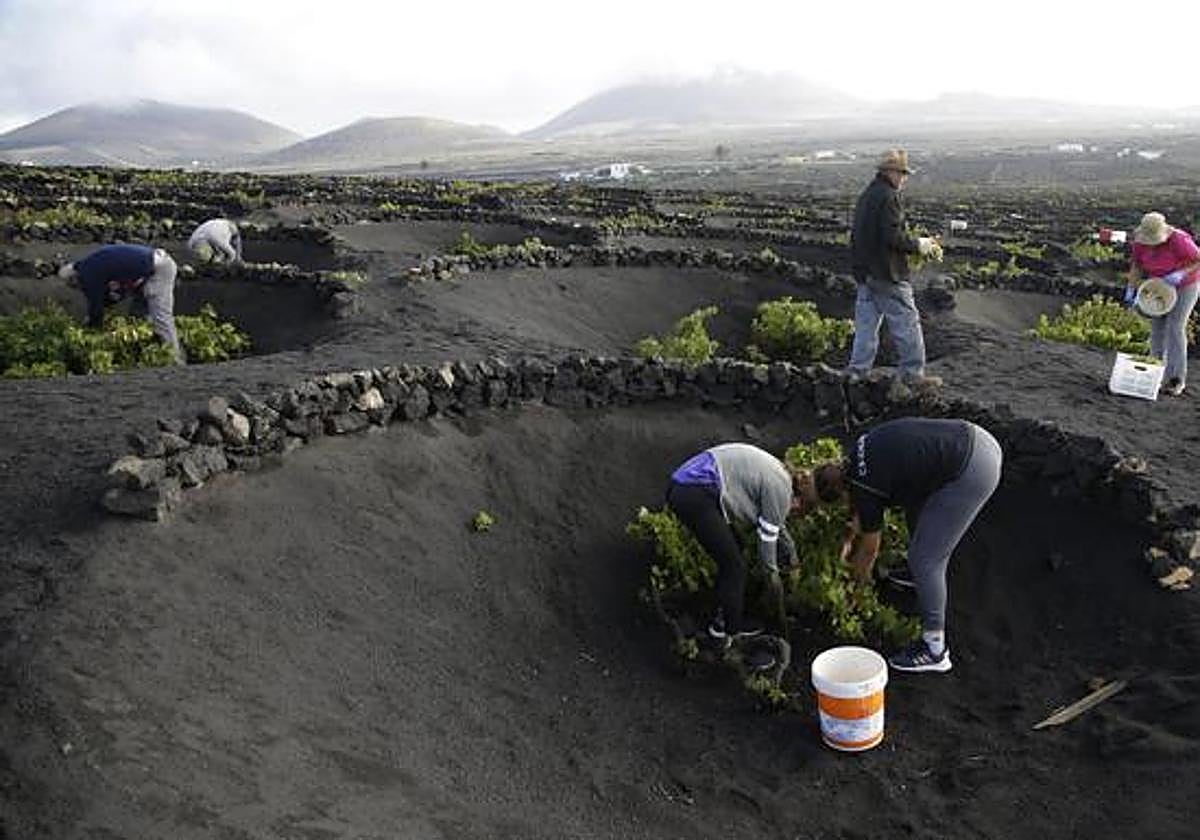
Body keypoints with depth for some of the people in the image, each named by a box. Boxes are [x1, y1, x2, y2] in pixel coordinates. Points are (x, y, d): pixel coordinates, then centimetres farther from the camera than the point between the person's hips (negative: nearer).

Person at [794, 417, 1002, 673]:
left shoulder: (862, 487, -9)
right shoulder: (860, 449, 10)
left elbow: (870, 548, 9)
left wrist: (860, 578, 27)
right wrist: (849, 539, 35)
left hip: (973, 471, -10)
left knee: (924, 559, 0)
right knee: (916, 506, 31)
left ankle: (935, 650, 9)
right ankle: (921, 573, 56)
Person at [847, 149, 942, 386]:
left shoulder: (866, 195, 13)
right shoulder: (888, 197, -15)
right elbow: (893, 237, -22)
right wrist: (918, 245, -7)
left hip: (864, 272, 9)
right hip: (888, 275, -9)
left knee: (866, 324, 12)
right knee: (907, 323, 2)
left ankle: (857, 371, 13)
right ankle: (913, 373, 9)